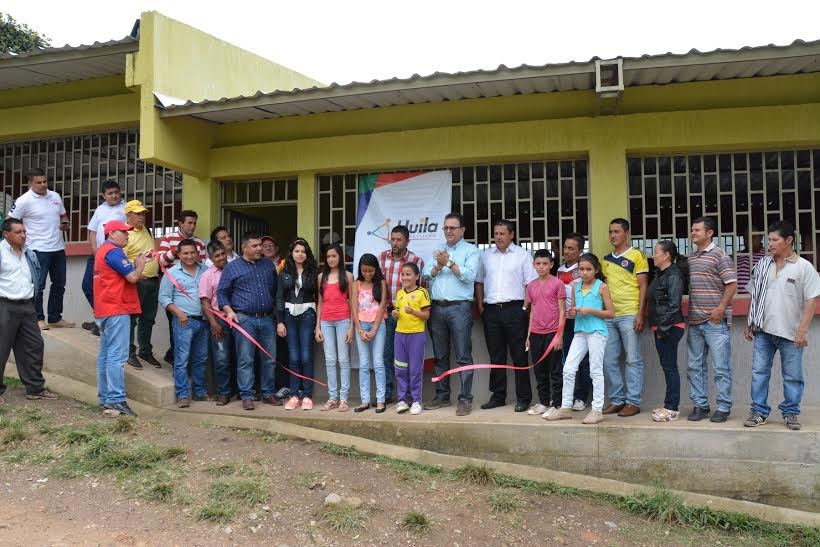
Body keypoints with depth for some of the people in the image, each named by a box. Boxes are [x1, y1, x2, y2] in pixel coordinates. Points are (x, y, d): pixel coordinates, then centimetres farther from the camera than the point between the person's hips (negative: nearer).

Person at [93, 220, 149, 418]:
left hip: (104, 311, 11)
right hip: (117, 311, -11)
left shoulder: (102, 251, 20)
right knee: (117, 356, -11)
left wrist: (135, 265, 8)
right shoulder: (114, 252, -12)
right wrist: (140, 264, 0)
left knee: (105, 355, 11)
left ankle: (105, 399, 16)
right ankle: (116, 401, -12)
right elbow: (133, 277, -17)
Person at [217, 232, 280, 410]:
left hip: (267, 319, 4)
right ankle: (246, 396, 5)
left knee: (270, 359, 6)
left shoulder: (268, 265, 15)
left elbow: (276, 289, 22)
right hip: (244, 320, -4)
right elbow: (221, 293, 3)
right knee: (245, 360, -2)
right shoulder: (232, 268, 3)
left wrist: (276, 309, 17)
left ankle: (268, 393, 17)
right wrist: (229, 311, -11)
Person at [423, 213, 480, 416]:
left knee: (463, 357, -5)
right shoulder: (437, 250, 18)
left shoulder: (471, 250, 3)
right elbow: (426, 274, 8)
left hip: (459, 308, -5)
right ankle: (442, 395, 21)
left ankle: (465, 399, 0)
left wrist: (449, 263, -11)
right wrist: (438, 266, -9)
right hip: (437, 308, 5)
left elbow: (469, 275, -12)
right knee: (440, 356, 11)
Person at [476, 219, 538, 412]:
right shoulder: (485, 255, 13)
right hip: (491, 310, 4)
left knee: (519, 356, -1)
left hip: (514, 309, -4)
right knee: (496, 356, 9)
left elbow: (531, 284, -1)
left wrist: (525, 306, -10)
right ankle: (498, 396, 17)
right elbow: (479, 282, 18)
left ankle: (523, 398, 6)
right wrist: (480, 306, 8)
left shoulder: (522, 255, 2)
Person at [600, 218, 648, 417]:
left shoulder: (637, 256, 0)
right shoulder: (606, 259, 16)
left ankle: (633, 402, 6)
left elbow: (643, 287, -4)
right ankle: (617, 400, 17)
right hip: (608, 316, 6)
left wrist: (640, 314, -11)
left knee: (633, 360, 0)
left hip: (629, 315, -6)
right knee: (609, 360, 7)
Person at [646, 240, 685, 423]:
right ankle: (669, 404, 21)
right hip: (660, 327, 10)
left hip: (670, 328, -10)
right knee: (666, 366, 13)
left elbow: (673, 305, -19)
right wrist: (656, 327, 14)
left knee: (670, 367, -5)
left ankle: (672, 409, 0)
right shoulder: (660, 274, 16)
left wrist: (663, 328, -19)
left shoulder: (673, 276, -13)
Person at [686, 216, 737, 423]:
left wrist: (721, 308, -16)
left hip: (715, 321, -7)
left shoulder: (719, 256, -6)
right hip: (694, 321, 7)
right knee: (695, 366, 11)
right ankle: (700, 404, 20)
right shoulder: (690, 258, 13)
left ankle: (723, 408, 9)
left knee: (721, 367, 0)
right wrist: (686, 312, 13)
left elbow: (732, 284, -10)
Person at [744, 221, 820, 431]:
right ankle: (759, 411, 13)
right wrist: (749, 324, 11)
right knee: (759, 371, 4)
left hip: (790, 333, -3)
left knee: (792, 375, 6)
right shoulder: (763, 265, 7)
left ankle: (791, 413, 20)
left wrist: (803, 330, -13)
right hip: (763, 330, 3)